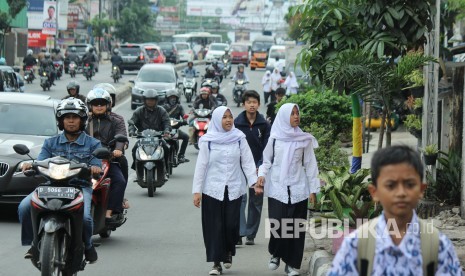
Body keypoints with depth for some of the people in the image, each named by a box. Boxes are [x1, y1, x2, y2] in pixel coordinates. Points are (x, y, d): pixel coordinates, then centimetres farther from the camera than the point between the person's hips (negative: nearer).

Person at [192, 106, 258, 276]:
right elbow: (201, 166, -1)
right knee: (214, 226, 0)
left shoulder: (239, 138, 1)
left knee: (231, 224, 0)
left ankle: (228, 252, 29)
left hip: (234, 190, 1)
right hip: (212, 190, -1)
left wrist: (254, 182, -11)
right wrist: (197, 191, -5)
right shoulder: (207, 141, -2)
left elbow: (247, 161, 1)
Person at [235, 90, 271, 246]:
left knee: (256, 201, 7)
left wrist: (260, 167, -9)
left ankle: (251, 235, 15)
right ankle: (239, 233, -21)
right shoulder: (236, 123, 0)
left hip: (258, 168, 2)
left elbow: (267, 148, 2)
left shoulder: (264, 125, 3)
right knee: (240, 199, -15)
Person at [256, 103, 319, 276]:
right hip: (277, 188, -1)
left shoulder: (304, 140, 5)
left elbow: (310, 165, 7)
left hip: (298, 189, 1)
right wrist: (261, 176, -10)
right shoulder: (275, 138, 3)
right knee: (277, 224, -9)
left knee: (296, 227, -1)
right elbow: (266, 160, 9)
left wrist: (313, 189, 4)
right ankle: (275, 254, 18)